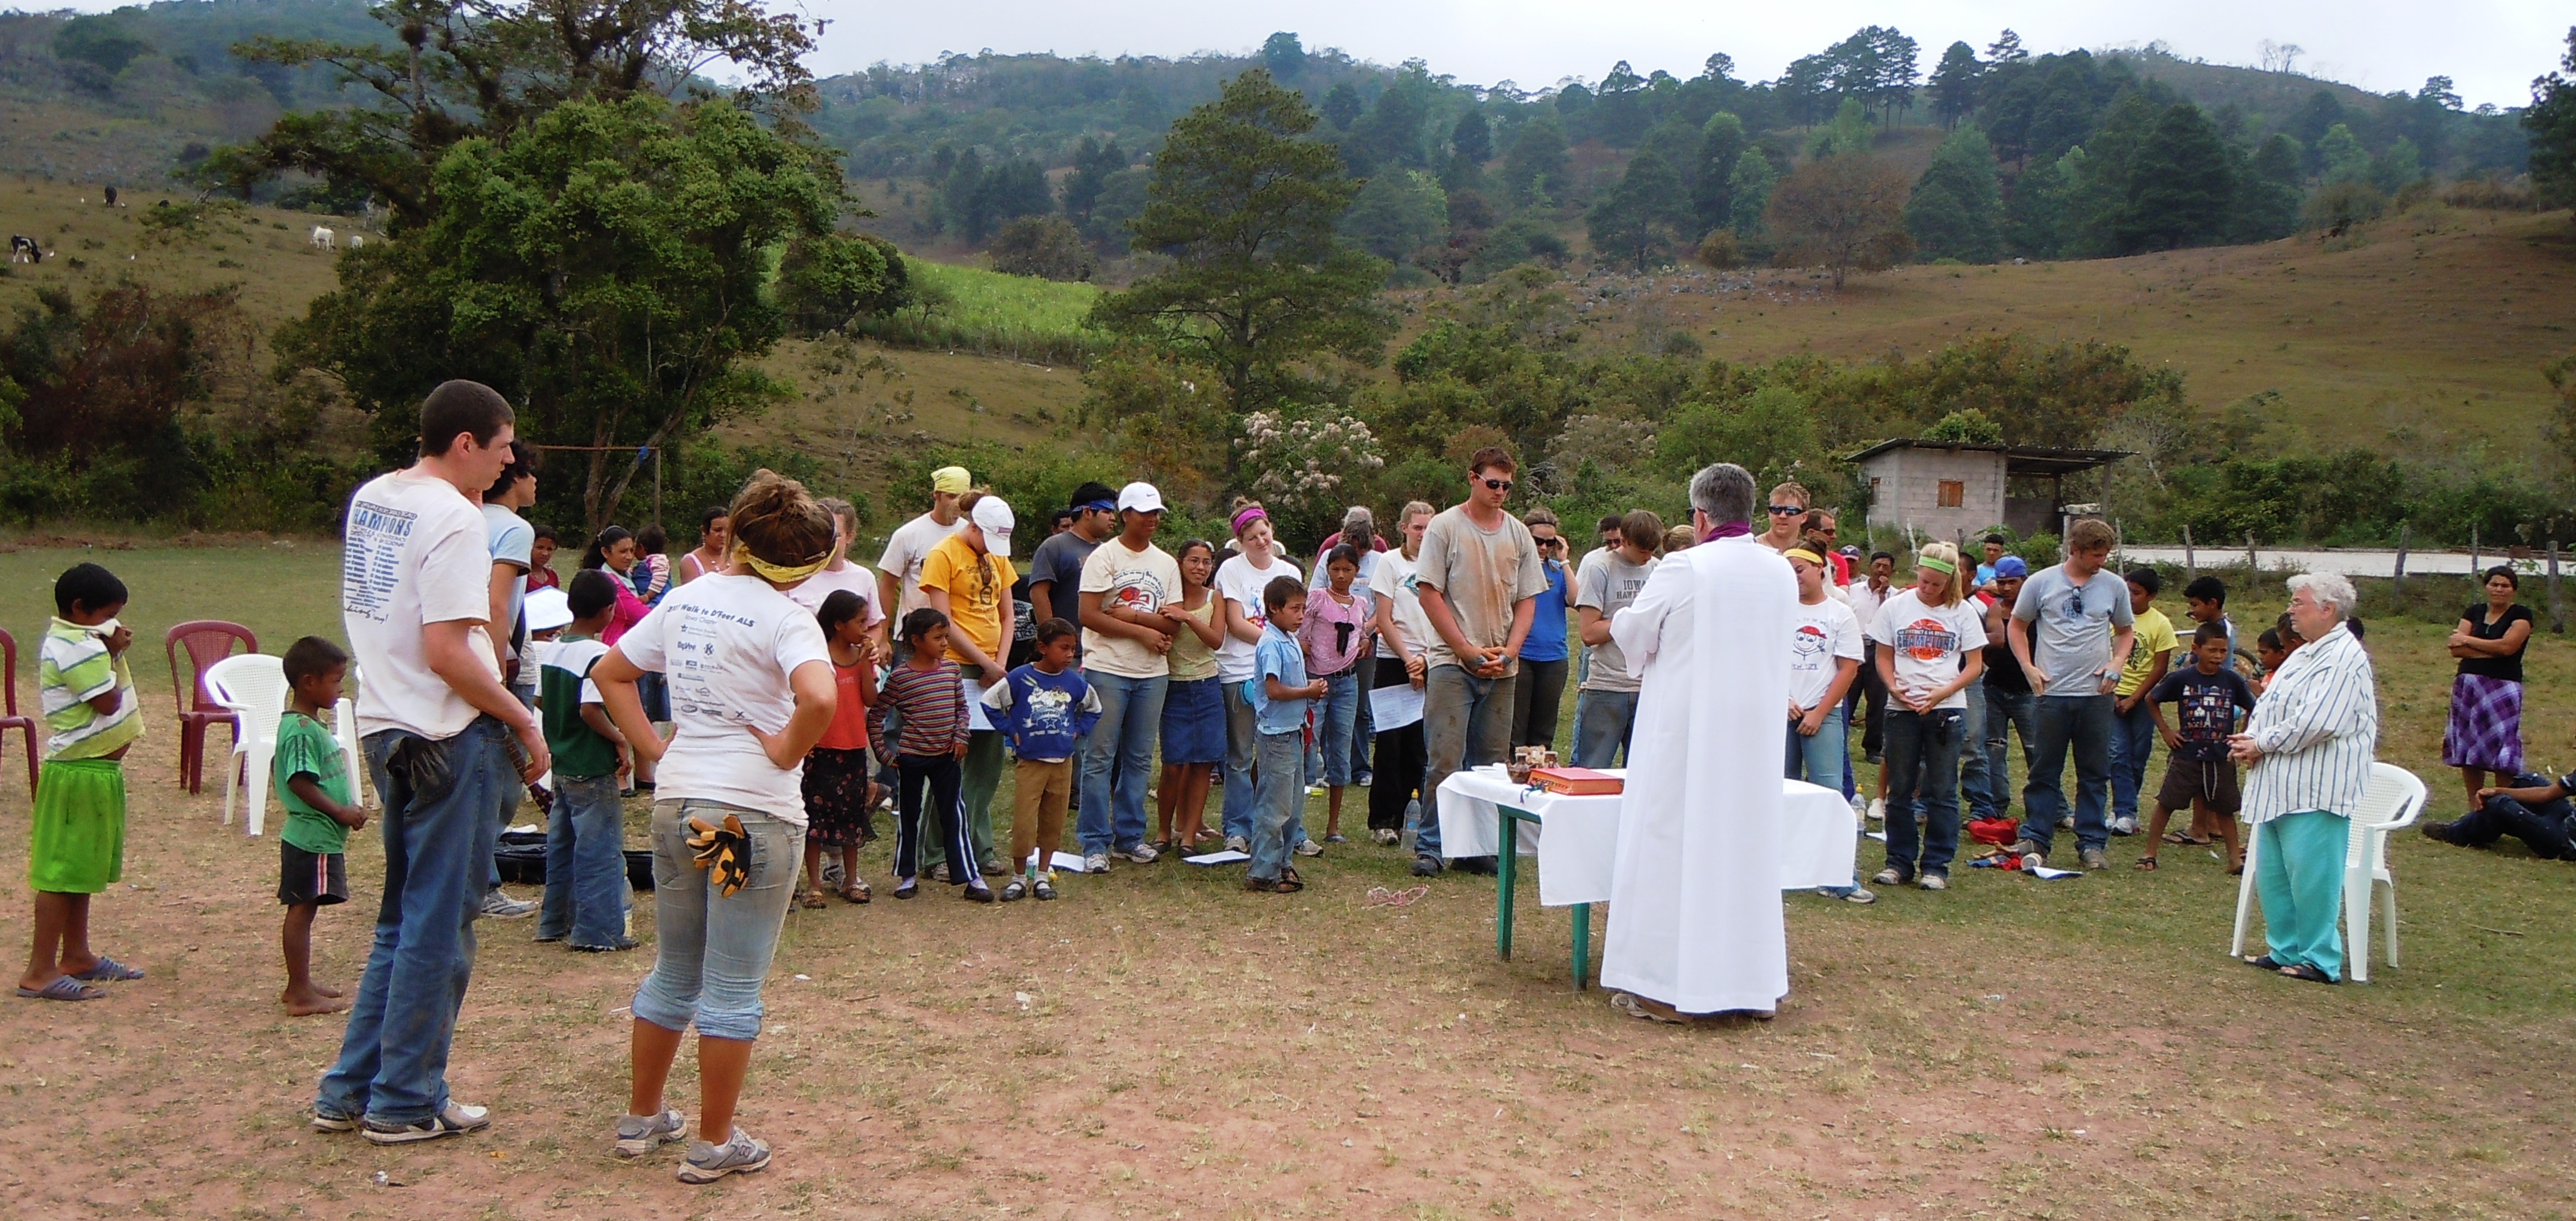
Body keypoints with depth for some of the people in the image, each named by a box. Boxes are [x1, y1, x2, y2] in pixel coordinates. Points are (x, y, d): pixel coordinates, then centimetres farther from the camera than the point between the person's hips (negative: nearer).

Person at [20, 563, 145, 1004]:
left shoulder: (69, 642, 13)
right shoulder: (80, 648, -19)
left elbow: (100, 699, 13)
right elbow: (109, 703, -21)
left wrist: (111, 652, 0)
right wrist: (114, 654, -9)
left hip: (91, 769, 11)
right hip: (83, 773, -11)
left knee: (80, 869, 18)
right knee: (62, 872, -7)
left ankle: (77, 956, 29)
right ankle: (40, 972, -3)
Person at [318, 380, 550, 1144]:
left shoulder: (368, 500, 10)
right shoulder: (454, 519, -17)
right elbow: (446, 652, -22)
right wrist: (524, 722, -14)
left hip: (386, 728, 9)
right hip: (448, 737, -9)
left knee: (403, 918, 19)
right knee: (439, 925, 3)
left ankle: (350, 1092, 24)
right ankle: (406, 1103, 12)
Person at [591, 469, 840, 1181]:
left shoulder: (684, 600, 7)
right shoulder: (784, 617, -14)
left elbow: (610, 674, 15)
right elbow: (820, 699, -31)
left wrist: (654, 748, 11)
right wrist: (786, 751, -14)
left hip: (676, 803, 7)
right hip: (754, 813, -6)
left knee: (673, 972, 21)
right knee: (733, 988, 5)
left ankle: (641, 1118, 33)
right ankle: (716, 1144, 13)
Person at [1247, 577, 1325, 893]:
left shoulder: (1291, 641, 13)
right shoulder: (1272, 645, -16)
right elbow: (1273, 690, -23)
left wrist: (1313, 689, 4)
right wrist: (1308, 691, -14)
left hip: (1293, 731, 10)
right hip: (1277, 733, -10)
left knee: (1294, 803, 15)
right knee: (1276, 807, -5)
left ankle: (1280, 863, 23)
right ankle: (1263, 873, 1)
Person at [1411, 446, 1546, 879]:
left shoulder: (1518, 533, 10)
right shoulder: (1445, 527, -2)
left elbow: (1527, 600, 12)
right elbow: (1429, 594, -6)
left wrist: (1508, 652, -4)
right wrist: (1469, 652, -10)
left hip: (1501, 666, 4)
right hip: (1451, 663, -4)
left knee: (1492, 762, 7)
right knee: (1444, 760, -7)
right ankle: (1430, 846, 1)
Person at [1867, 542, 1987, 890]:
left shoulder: (1962, 611, 0)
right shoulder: (1896, 606, 3)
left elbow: (1975, 666, 1)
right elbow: (1883, 658, 7)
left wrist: (1942, 693, -14)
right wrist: (1894, 688, -13)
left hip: (1947, 709, -1)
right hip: (1902, 709, 1)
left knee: (1942, 792, 2)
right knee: (1900, 790, 6)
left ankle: (1936, 865, 9)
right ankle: (1899, 861, 16)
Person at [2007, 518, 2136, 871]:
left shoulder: (2115, 587, 5)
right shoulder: (2041, 582, -1)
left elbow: (2124, 632, 17)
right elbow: (2017, 626, 8)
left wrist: (2117, 663, -1)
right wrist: (2029, 667, -4)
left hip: (2096, 694, 2)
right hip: (2051, 693, -2)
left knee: (2095, 774, 7)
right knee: (2044, 771, 5)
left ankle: (2092, 843, 15)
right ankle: (2034, 840, 12)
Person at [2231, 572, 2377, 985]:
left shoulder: (2344, 658, -13)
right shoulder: (2304, 655, 18)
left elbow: (2314, 723, -21)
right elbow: (2267, 705, 19)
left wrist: (2261, 745, -10)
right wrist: (2250, 740, -1)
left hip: (2317, 790, -10)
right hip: (2280, 786, 10)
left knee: (2311, 876, -5)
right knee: (2272, 873, 13)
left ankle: (2321, 961, 5)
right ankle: (2286, 951, 22)